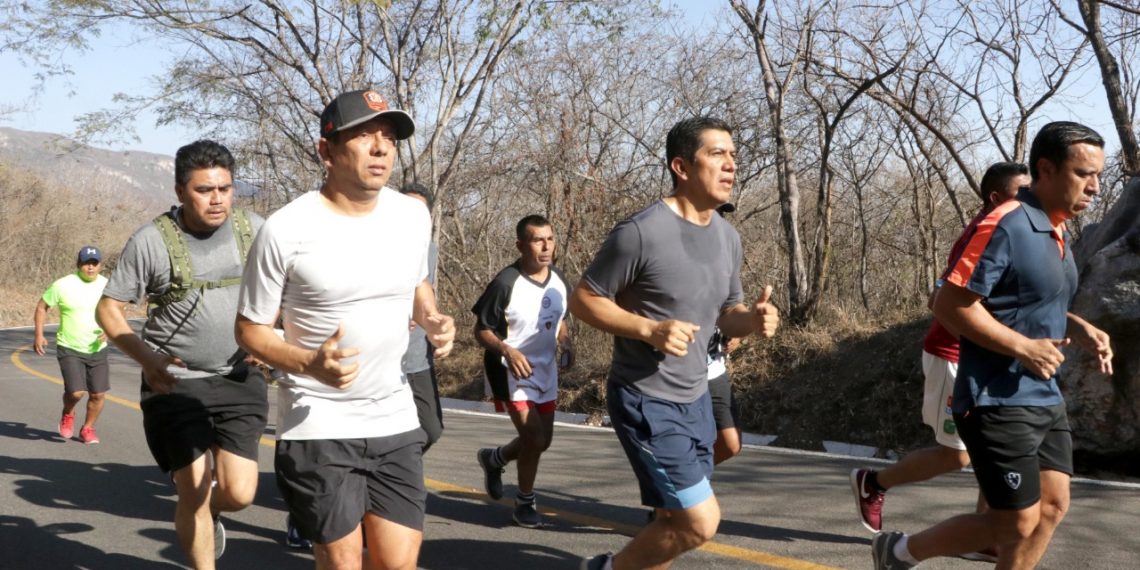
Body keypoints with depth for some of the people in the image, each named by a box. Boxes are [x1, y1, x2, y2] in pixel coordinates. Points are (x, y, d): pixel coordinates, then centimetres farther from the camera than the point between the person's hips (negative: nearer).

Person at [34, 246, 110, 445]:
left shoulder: (107, 286, -2)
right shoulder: (63, 285, -11)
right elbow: (42, 306, 1)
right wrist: (39, 335, -4)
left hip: (97, 350, 3)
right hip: (70, 349, -3)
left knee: (98, 394, 3)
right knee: (76, 392, -16)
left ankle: (88, 428, 28)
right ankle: (67, 415, 18)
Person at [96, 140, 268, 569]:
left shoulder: (253, 229, 0)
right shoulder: (152, 241, -9)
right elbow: (108, 308, -3)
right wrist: (146, 357, -18)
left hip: (240, 378, 3)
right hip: (176, 382, -2)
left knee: (238, 493, -3)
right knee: (195, 493, -5)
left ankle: (209, 514, 34)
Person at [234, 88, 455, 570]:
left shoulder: (413, 215, 1)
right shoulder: (286, 230, -15)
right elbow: (249, 328, -6)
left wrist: (432, 320, -2)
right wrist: (310, 365, -24)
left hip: (395, 420, 4)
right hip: (317, 426, -4)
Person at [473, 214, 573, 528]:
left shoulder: (560, 281, 0)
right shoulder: (505, 283, -21)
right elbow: (482, 330, -15)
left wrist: (566, 343, -4)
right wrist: (507, 350, -32)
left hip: (546, 372, 7)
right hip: (512, 372, -7)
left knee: (542, 441, 15)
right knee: (534, 437, -15)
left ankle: (493, 458, 45)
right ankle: (525, 503, 9)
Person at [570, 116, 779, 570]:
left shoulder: (728, 238, 5)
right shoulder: (642, 232, -19)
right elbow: (583, 299, -12)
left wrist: (753, 319, -7)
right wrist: (649, 329, -25)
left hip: (696, 398, 8)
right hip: (647, 401, -8)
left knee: (677, 520, 15)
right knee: (701, 521, -9)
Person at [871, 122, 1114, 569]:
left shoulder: (1057, 231, 11)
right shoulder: (1005, 226, -18)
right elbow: (950, 306, -22)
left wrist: (1077, 328, 5)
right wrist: (1023, 348, -22)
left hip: (1045, 399, 9)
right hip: (998, 402, -9)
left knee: (1052, 507, 8)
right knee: (1018, 524, -4)